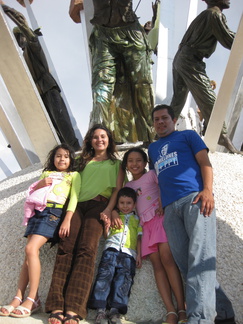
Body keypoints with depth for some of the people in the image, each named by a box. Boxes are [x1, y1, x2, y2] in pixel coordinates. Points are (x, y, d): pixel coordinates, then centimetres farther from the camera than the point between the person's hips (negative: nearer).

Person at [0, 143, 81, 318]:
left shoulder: (74, 175, 14)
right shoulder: (46, 173, 28)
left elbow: (74, 198, 1)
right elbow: (32, 192, 24)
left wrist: (67, 220, -13)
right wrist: (39, 185, 2)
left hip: (54, 212, -5)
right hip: (37, 211, 5)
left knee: (31, 249, -20)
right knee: (30, 253, -5)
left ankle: (33, 299, -16)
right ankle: (18, 298, -3)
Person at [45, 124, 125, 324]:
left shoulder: (116, 163, 21)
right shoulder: (84, 162, 27)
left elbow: (118, 189, 10)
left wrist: (109, 209, -7)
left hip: (99, 205, -2)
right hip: (77, 205, 3)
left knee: (86, 250, -22)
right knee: (66, 248, -18)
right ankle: (57, 307, -23)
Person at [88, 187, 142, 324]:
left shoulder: (137, 219, 23)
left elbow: (139, 237, 15)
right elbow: (106, 234, 20)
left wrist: (139, 254, 3)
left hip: (129, 252, 0)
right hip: (112, 249, 0)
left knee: (124, 278, -13)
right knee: (105, 273, -16)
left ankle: (115, 310, -15)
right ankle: (101, 310, -18)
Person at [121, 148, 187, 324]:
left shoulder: (152, 174, 8)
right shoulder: (128, 185, 22)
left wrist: (162, 201, -20)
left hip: (160, 217, -4)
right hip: (145, 223, 4)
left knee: (166, 257, -20)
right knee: (156, 262, -10)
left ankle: (182, 309, -22)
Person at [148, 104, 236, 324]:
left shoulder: (188, 135, 19)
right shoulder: (152, 148, 33)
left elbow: (205, 162, 7)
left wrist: (207, 190, -12)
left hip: (194, 198, -5)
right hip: (170, 208, 5)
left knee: (200, 258, -21)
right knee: (186, 264, -5)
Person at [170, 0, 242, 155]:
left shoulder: (204, 14, 22)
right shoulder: (216, 14, -6)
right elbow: (230, 41, -8)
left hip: (180, 58, 10)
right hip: (191, 62, -10)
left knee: (178, 100, 16)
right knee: (210, 101, -11)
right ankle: (224, 140, -11)